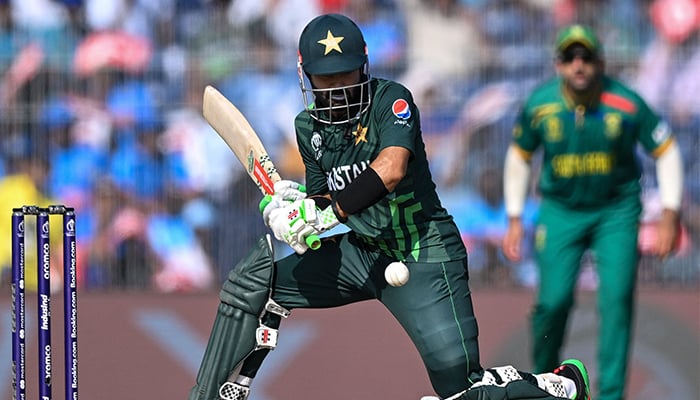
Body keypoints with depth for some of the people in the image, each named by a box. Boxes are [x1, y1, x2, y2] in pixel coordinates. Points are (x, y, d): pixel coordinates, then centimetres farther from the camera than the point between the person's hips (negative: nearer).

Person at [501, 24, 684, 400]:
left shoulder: (626, 104, -18)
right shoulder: (539, 105, -13)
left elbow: (665, 151, -6)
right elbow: (519, 157, 5)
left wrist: (669, 217, -9)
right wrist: (514, 220, 4)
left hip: (617, 210, -1)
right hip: (560, 210, 1)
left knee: (616, 297, -13)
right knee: (554, 299, -11)